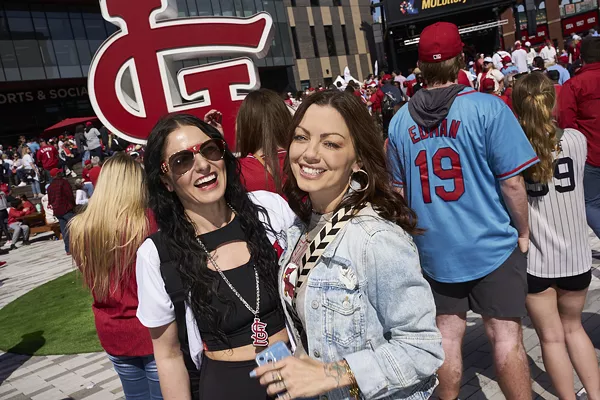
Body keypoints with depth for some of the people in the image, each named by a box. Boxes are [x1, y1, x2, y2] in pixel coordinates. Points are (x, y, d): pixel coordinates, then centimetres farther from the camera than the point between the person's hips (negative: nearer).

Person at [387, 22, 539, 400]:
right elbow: (512, 183, -12)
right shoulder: (487, 108, -13)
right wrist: (523, 232, 3)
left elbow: (399, 189, 9)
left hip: (434, 248, 4)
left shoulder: (400, 121, 1)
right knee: (505, 335, 8)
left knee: (448, 334, 15)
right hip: (490, 244, -3)